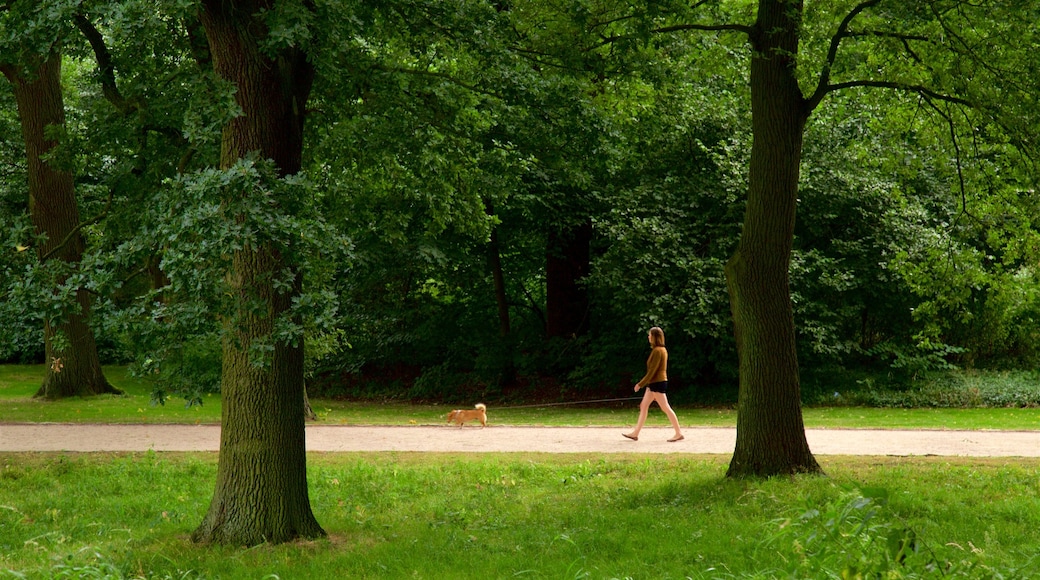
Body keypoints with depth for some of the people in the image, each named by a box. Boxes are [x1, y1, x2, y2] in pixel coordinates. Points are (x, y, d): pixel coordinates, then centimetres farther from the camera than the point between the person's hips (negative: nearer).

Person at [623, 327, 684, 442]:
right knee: (643, 406, 12)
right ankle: (635, 433, 15)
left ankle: (679, 433, -3)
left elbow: (652, 370, -19)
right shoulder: (662, 350, 12)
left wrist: (641, 384, -15)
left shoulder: (657, 351, -17)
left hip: (657, 383, -10)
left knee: (666, 408, -7)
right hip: (654, 383, 10)